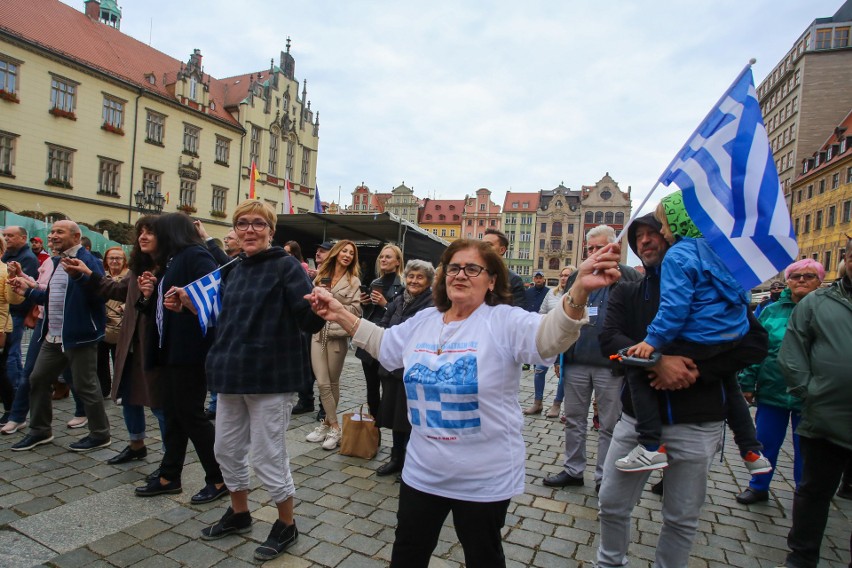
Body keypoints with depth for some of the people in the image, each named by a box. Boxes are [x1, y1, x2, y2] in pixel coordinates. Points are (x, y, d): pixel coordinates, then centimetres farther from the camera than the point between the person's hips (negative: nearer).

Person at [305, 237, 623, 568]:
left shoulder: (504, 321, -17)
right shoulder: (423, 321, 1)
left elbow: (550, 337, -35)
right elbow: (383, 344, 17)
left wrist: (580, 290, -53)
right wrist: (341, 315, 10)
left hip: (485, 479, -5)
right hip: (422, 472, 5)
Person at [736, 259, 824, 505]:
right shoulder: (772, 310, 3)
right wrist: (748, 383, 1)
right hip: (771, 390, 2)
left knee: (804, 448, 12)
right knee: (766, 443, 13)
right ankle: (758, 487, 31)